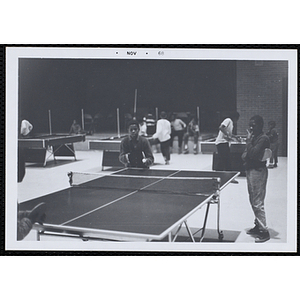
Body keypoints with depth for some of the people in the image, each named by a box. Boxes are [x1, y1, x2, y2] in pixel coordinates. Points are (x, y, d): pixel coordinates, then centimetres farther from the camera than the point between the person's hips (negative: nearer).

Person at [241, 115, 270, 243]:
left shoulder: (263, 138, -16)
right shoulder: (253, 137, 12)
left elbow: (252, 153, -25)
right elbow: (246, 153, 19)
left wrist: (248, 141, -15)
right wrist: (245, 155, -3)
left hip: (258, 171, -10)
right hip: (250, 170, 10)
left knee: (258, 202, -8)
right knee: (253, 201, 17)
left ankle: (264, 231, -2)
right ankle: (258, 225, 29)